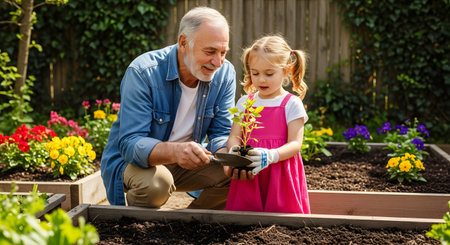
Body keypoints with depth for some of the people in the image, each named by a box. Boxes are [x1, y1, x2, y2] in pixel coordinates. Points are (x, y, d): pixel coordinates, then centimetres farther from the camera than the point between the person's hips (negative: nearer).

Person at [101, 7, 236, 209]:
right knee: (155, 182, -36)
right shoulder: (143, 73, -26)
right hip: (131, 160, -4)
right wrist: (174, 151, -52)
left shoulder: (225, 74, -10)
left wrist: (227, 155, -33)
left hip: (185, 161, 5)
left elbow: (221, 133, -7)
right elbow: (130, 143, -31)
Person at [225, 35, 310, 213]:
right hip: (247, 175, 3)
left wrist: (270, 156, -26)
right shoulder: (244, 103, 11)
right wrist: (234, 152, -18)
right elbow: (234, 137, 6)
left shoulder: (291, 104, 0)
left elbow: (295, 144, -7)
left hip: (281, 176, -2)